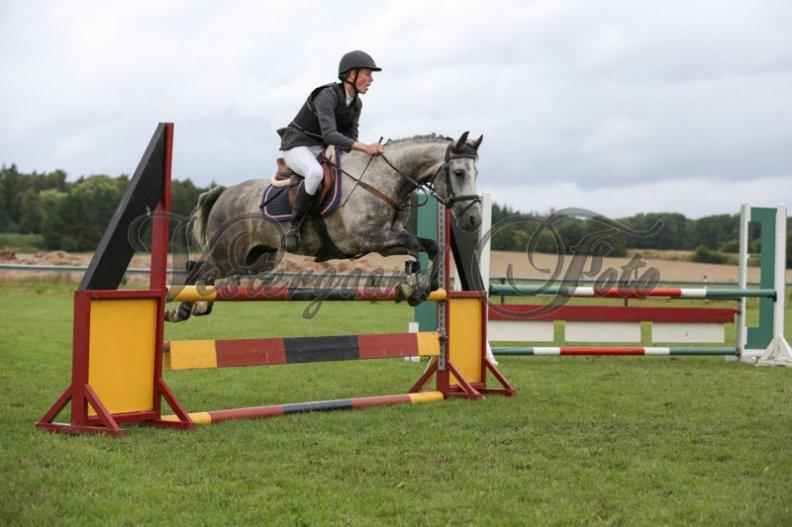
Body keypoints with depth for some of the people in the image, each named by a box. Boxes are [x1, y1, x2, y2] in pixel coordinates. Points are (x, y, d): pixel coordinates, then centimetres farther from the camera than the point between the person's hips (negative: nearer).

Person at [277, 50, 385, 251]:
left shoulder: (356, 104, 1)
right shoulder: (327, 96, -25)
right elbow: (330, 135, -36)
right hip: (297, 146, -8)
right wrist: (365, 148, -43)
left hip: (320, 150, 8)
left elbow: (350, 136, 4)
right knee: (316, 172, -39)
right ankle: (294, 227, -25)